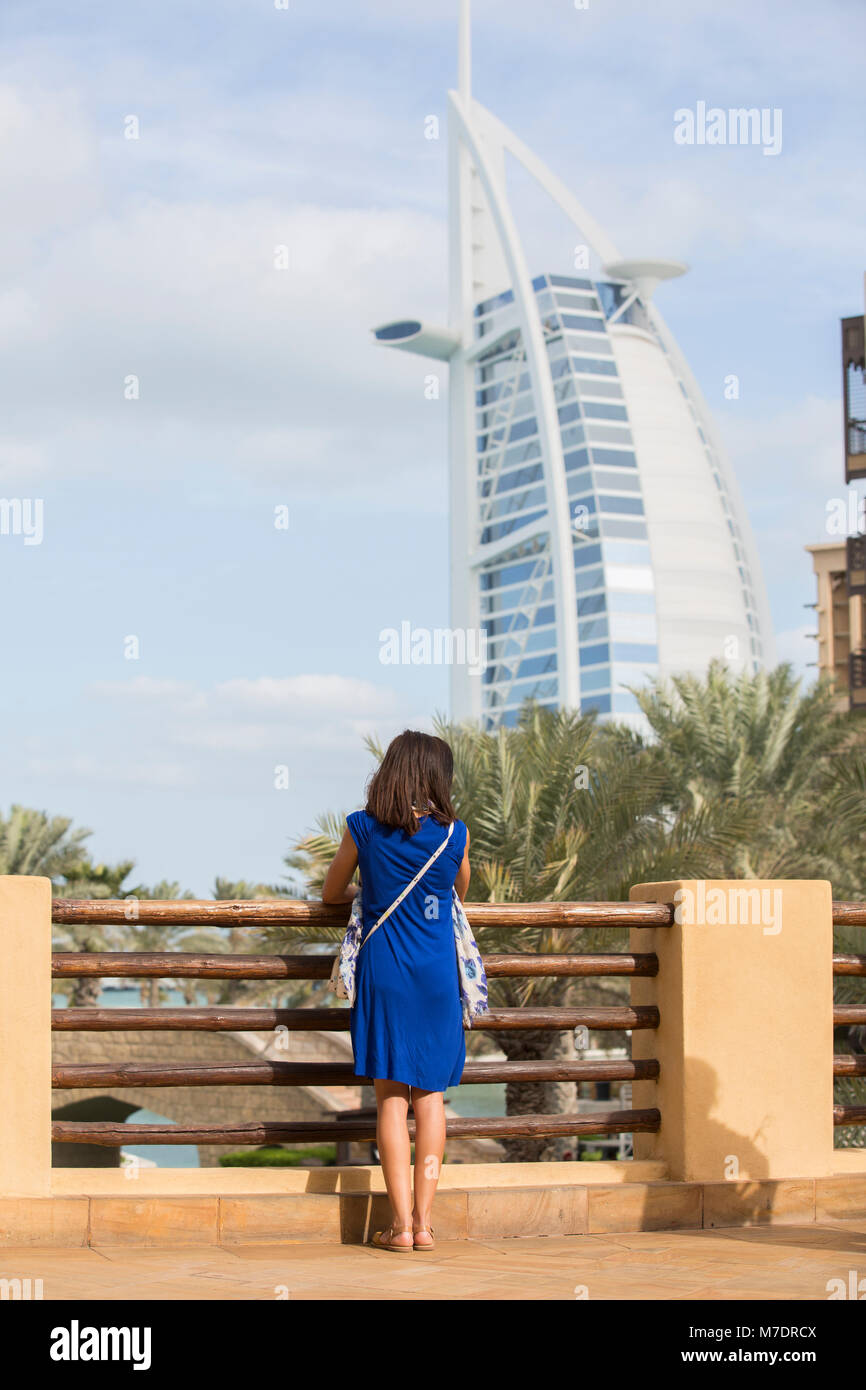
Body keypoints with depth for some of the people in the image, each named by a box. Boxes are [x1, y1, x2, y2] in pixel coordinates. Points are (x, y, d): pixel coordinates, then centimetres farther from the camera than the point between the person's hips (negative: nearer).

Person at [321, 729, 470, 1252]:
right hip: (437, 974, 1)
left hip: (383, 970, -1)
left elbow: (332, 893, 11)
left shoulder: (362, 829, -3)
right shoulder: (455, 834, -1)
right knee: (431, 1094, 7)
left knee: (391, 1095, 2)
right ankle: (424, 1219, 6)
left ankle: (400, 1222, 0)